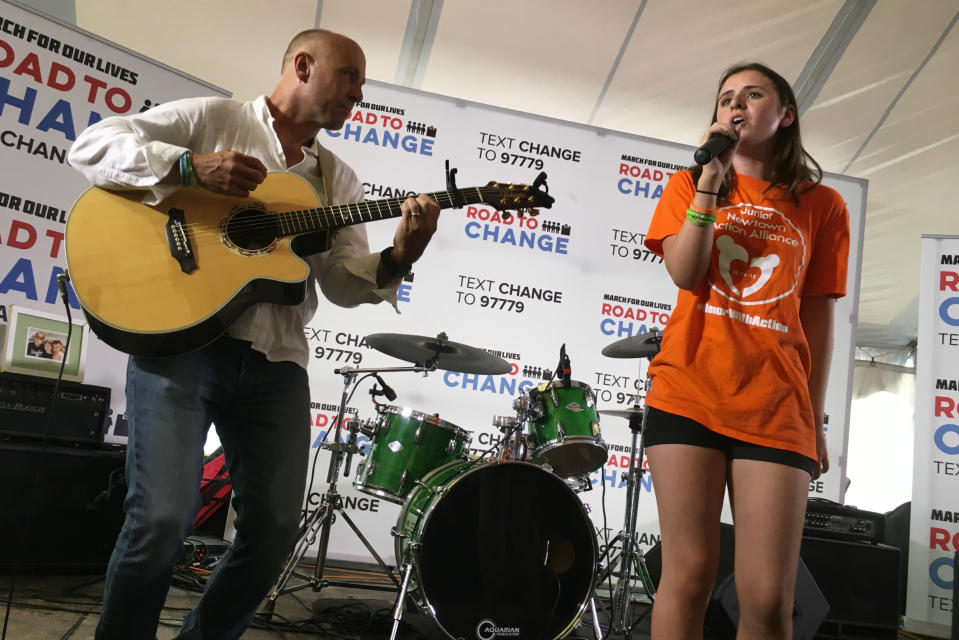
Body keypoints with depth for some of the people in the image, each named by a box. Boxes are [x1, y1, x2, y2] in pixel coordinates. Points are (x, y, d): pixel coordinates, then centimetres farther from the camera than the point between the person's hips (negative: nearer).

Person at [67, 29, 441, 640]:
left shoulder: (339, 181, 18)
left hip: (277, 363, 5)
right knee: (164, 518, -14)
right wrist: (192, 166, -16)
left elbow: (343, 281, 9)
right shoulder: (211, 118, 6)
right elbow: (93, 145, -1)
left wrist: (397, 258, -12)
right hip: (182, 338, -4)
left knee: (276, 529, 3)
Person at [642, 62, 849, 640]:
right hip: (689, 393, 0)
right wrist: (711, 178, -6)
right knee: (689, 574, -2)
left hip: (776, 409, 1)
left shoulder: (821, 206, 13)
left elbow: (819, 317, 12)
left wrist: (816, 419, 9)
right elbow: (686, 275, -4)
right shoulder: (689, 185, 13)